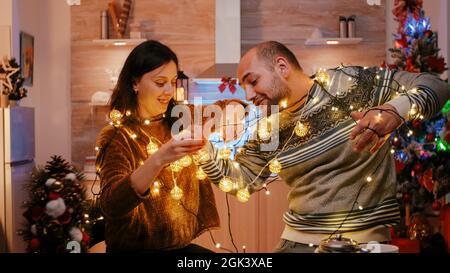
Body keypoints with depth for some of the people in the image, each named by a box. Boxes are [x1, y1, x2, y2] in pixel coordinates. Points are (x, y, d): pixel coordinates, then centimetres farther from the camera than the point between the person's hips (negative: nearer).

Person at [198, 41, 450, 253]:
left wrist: (394, 110, -31)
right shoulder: (269, 132, 7)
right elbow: (239, 182, 15)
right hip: (297, 241, 4)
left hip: (364, 240, -4)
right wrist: (203, 146, 0)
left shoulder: (351, 83, -8)